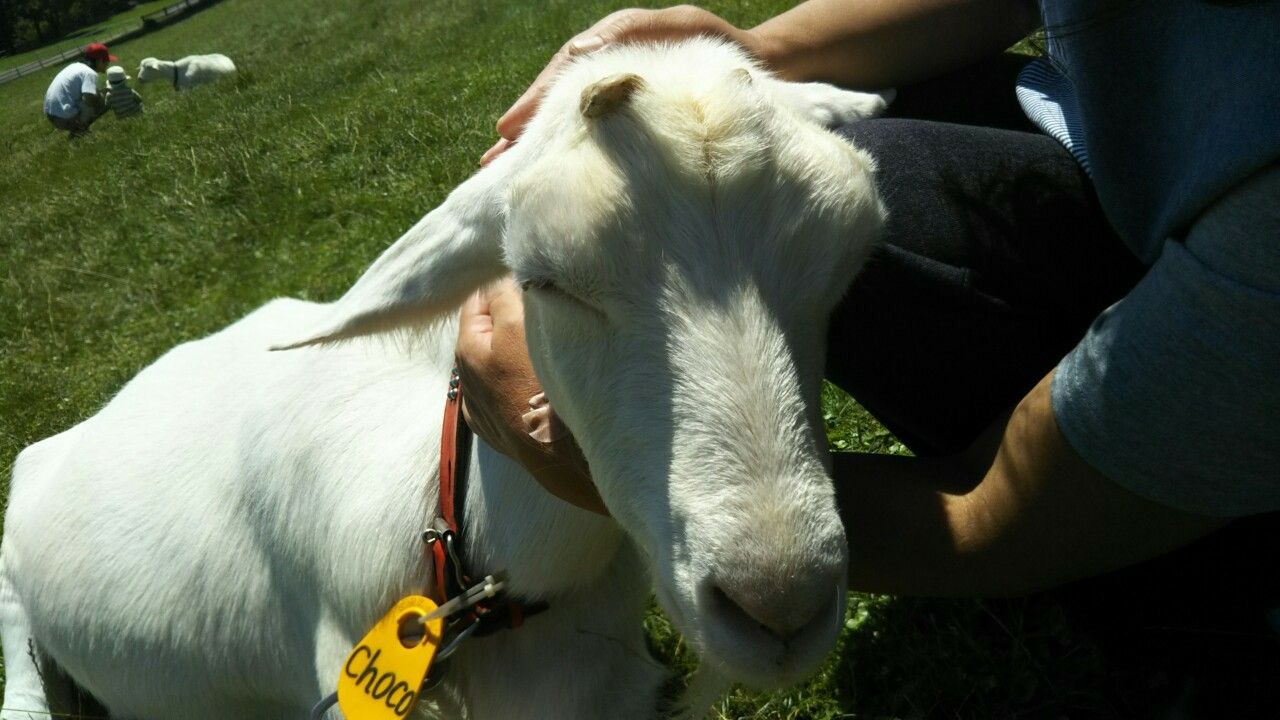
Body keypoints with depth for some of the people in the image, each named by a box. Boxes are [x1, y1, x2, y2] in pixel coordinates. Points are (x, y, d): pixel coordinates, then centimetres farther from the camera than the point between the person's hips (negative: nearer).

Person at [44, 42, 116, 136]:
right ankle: (79, 128, -8)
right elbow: (89, 99, -26)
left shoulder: (76, 65, 15)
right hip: (64, 118, -9)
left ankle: (75, 128, 14)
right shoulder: (90, 73, -13)